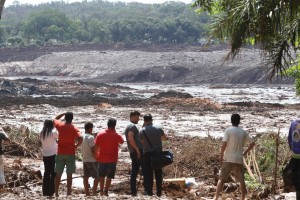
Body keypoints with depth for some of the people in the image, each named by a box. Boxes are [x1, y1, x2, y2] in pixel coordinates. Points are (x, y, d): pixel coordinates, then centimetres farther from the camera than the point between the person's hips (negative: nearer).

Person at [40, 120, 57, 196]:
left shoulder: (42, 134, 4)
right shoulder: (53, 133, -13)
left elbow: (41, 145, 8)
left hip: (45, 155, 6)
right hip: (53, 155, -6)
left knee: (46, 173, 12)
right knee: (53, 173, 2)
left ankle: (45, 191, 14)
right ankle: (51, 191, 1)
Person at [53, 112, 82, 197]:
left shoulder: (60, 125, 0)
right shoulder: (74, 128, -9)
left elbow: (55, 119, 23)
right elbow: (80, 139, -23)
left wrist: (63, 114, 21)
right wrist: (77, 145, -5)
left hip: (60, 153, 3)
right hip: (70, 154, -3)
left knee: (58, 174, 9)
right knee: (69, 175, 1)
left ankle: (56, 193, 11)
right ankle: (68, 193, 1)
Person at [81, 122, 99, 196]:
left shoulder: (82, 136, 8)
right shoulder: (90, 137, -16)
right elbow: (92, 150, -17)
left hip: (84, 159, 8)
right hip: (92, 160, -8)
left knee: (86, 177, 7)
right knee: (97, 176, 0)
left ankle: (87, 193, 9)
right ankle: (94, 192, -5)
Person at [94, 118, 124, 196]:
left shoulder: (100, 134, -3)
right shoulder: (116, 135, -9)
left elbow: (96, 146, -3)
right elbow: (122, 142, 10)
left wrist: (96, 156, 7)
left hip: (102, 158, 3)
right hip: (112, 159, -3)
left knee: (102, 175, 18)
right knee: (109, 176, 3)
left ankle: (101, 190, 18)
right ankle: (106, 191, -2)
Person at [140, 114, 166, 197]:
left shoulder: (142, 131, -7)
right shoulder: (158, 128, -2)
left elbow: (141, 142, 3)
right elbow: (164, 138, 12)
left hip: (147, 153, -1)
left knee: (149, 173, 6)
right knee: (158, 173, 7)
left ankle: (150, 191, 5)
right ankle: (159, 192, 7)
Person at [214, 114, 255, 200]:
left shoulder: (228, 130, -5)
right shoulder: (243, 132, 8)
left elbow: (224, 144, -16)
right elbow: (252, 143, 8)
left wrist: (221, 155, -6)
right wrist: (245, 152, 15)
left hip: (228, 159, -3)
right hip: (239, 160, 3)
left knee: (221, 179, -2)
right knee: (241, 180, 11)